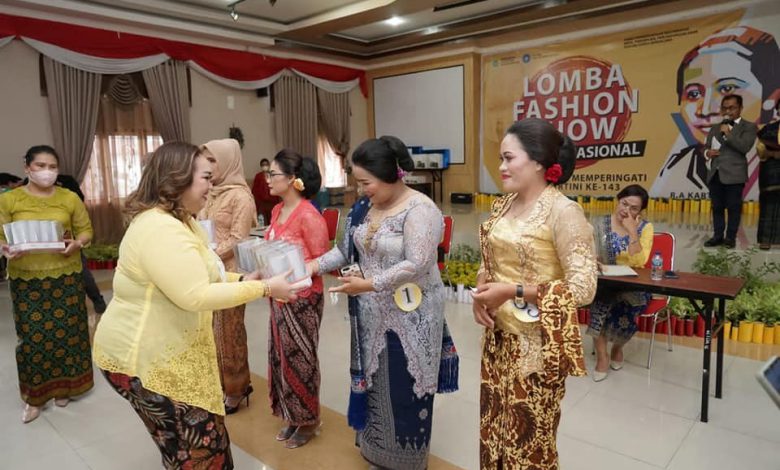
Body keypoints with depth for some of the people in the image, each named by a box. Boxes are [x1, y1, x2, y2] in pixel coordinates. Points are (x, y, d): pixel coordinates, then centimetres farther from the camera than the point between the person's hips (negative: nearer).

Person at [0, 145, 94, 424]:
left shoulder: (70, 198, 2)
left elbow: (86, 230, 5)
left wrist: (77, 244, -15)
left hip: (65, 274, 1)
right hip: (26, 278, 0)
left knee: (66, 331, 7)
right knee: (32, 335, 5)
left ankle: (63, 385, 26)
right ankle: (35, 394, 20)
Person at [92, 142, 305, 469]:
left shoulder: (179, 220, 9)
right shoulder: (160, 228, -27)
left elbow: (195, 278, 15)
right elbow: (195, 297, -31)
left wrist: (241, 279, 1)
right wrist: (264, 288, -25)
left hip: (165, 351, 10)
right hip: (142, 358, -10)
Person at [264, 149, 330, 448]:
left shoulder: (308, 216, -20)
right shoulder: (277, 210, 6)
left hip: (302, 298, -8)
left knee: (300, 358, 7)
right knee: (282, 356, 17)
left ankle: (308, 420, 28)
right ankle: (292, 417, 35)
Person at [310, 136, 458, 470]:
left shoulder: (420, 211, -19)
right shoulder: (365, 207, 4)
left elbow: (416, 265, -26)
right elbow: (346, 249, 8)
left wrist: (369, 284, -30)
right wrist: (315, 265, -5)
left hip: (408, 320, -7)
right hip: (371, 317, 7)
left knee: (404, 390, 8)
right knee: (373, 384, 20)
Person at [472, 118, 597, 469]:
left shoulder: (563, 212, -17)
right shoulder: (504, 204, 5)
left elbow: (583, 288, -21)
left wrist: (513, 292, -22)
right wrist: (481, 295, -3)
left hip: (537, 343, -7)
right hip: (498, 337, 7)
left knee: (529, 441, 9)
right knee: (493, 429, 20)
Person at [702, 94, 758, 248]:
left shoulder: (749, 127, 3)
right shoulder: (715, 128, 19)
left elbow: (745, 147, -12)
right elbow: (706, 146, 23)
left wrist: (728, 133, -11)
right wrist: (707, 152, 0)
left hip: (734, 175, -5)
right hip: (715, 174, 5)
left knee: (733, 207, 1)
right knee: (717, 207, 9)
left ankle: (731, 237, 9)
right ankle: (718, 236, 16)